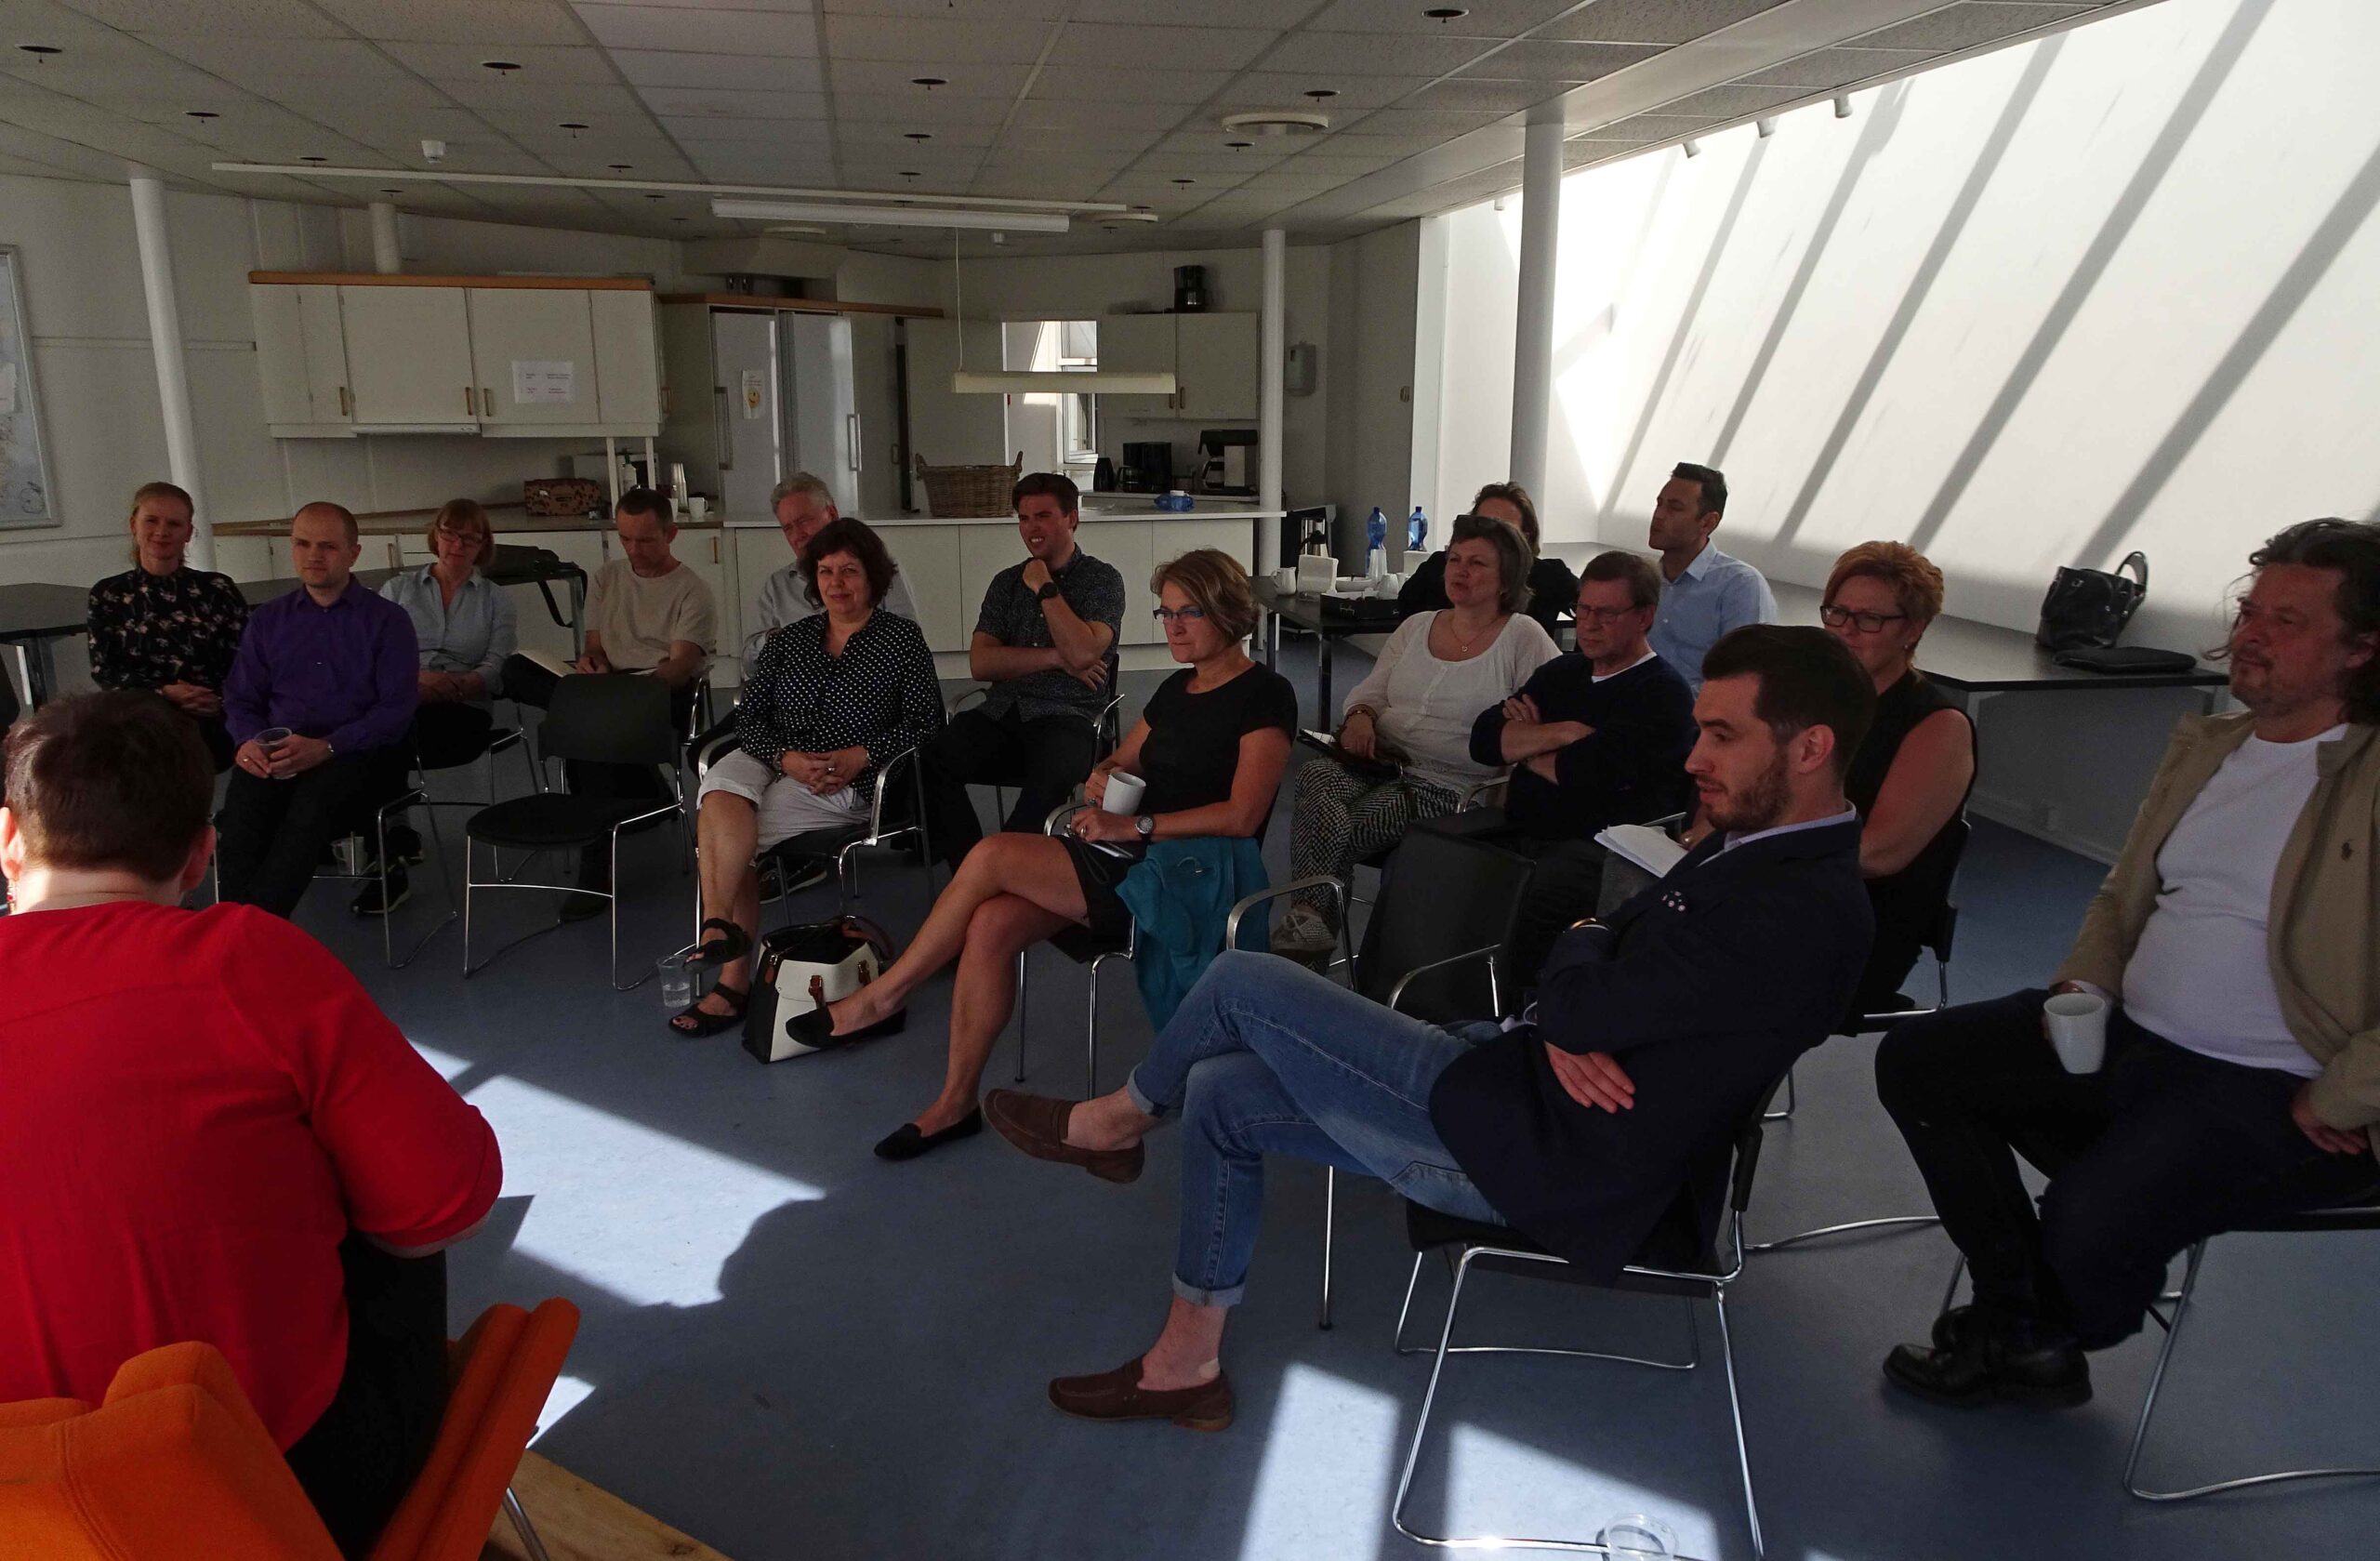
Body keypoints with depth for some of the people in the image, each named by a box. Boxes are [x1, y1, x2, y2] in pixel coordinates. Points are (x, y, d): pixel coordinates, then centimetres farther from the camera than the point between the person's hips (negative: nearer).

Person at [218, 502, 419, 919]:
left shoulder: (387, 620, 8)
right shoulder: (266, 620, 22)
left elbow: (397, 709, -3)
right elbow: (241, 698, 18)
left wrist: (326, 747, -18)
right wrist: (249, 741, -7)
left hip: (359, 752, -3)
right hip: (274, 756, 3)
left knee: (313, 803, -37)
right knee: (241, 812, -32)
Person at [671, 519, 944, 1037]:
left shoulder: (902, 638, 6)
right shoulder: (788, 640, 18)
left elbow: (925, 722, -1)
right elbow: (750, 717, 11)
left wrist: (861, 756, -14)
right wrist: (785, 758, -10)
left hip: (850, 782, -4)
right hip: (769, 763, 4)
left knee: (722, 826, -26)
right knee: (719, 795, -29)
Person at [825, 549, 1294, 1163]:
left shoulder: (1264, 695, -7)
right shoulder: (1177, 690, 18)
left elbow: (1242, 816, -17)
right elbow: (1121, 760, 25)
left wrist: (1135, 826, -20)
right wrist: (1103, 776, 0)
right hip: (1124, 860, 7)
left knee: (992, 854, -20)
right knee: (991, 924, -18)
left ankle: (884, 993, -1)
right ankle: (956, 1103, -6)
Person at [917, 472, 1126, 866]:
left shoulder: (1103, 579, 7)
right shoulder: (1007, 582, 20)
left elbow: (1082, 653, -10)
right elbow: (980, 662, 7)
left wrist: (1045, 589, -1)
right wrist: (1056, 659, -3)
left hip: (1066, 718, -4)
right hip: (1001, 714, 4)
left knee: (1051, 775, -39)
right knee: (932, 758, -26)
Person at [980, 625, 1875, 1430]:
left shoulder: (1805, 912, -23)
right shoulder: (1751, 847, 8)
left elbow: (1586, 1003, -23)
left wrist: (1581, 952, 0)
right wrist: (1563, 1029, -11)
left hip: (1536, 1153, -10)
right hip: (1523, 1089, 10)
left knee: (1242, 982, -6)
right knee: (1221, 1093, 10)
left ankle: (1118, 1120, 24)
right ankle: (1187, 1364, 22)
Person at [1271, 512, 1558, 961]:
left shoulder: (1524, 639, 2)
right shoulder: (1416, 626, 19)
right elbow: (1372, 689, 21)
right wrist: (1361, 715, 0)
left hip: (1446, 785, -5)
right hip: (1379, 760, 5)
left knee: (1340, 829, -29)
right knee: (1317, 776, -30)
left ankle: (1311, 913, -14)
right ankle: (1310, 913, -32)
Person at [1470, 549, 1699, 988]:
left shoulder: (1664, 695, -2)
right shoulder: (1563, 672, 21)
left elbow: (1591, 771, -16)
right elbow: (1484, 738, 8)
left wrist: (1526, 747, 3)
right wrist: (1562, 733, -6)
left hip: (1597, 844, -7)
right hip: (1520, 833, 7)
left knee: (1544, 893, -38)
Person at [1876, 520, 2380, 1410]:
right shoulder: (2203, 745, 12)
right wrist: (2083, 987, 2)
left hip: (2273, 1094, -8)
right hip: (2127, 1033, 8)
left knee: (2090, 1220, -29)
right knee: (1914, 1063, -1)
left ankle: (2032, 1340, 12)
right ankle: (2024, 1338, 7)